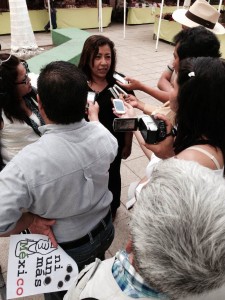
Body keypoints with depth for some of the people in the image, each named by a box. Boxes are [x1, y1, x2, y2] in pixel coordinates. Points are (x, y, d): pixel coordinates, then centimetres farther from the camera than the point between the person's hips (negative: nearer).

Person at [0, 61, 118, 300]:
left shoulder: (27, 163, -39)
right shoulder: (103, 135, -22)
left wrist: (33, 218, -17)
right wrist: (94, 117, 19)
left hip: (64, 250, -4)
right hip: (104, 231, 4)